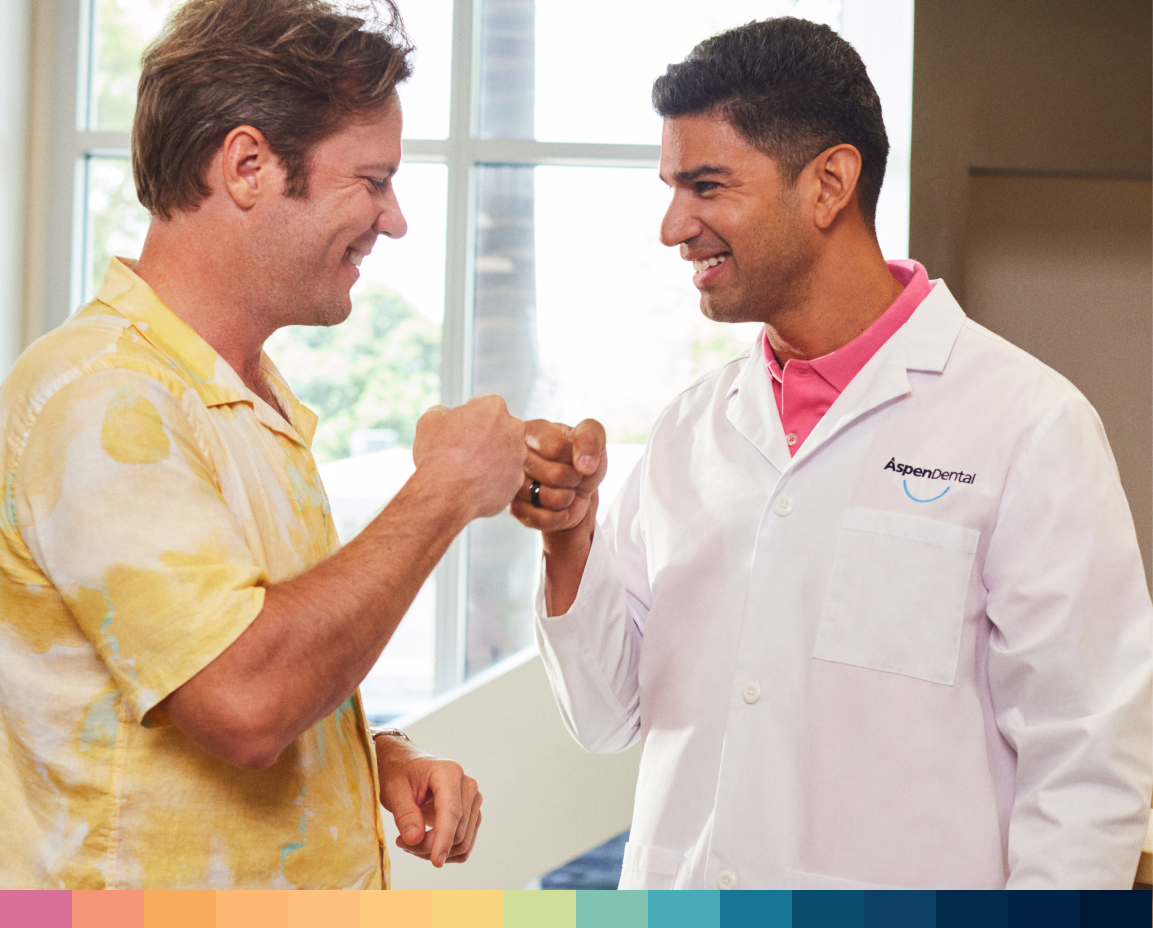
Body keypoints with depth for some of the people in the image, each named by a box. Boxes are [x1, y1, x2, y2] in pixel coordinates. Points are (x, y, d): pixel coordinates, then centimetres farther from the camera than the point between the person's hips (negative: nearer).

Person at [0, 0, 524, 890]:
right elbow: (246, 699, -29)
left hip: (321, 886, 9)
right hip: (158, 894, -8)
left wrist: (383, 759, 0)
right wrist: (443, 491, -19)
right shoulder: (99, 398, -19)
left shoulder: (263, 406, 10)